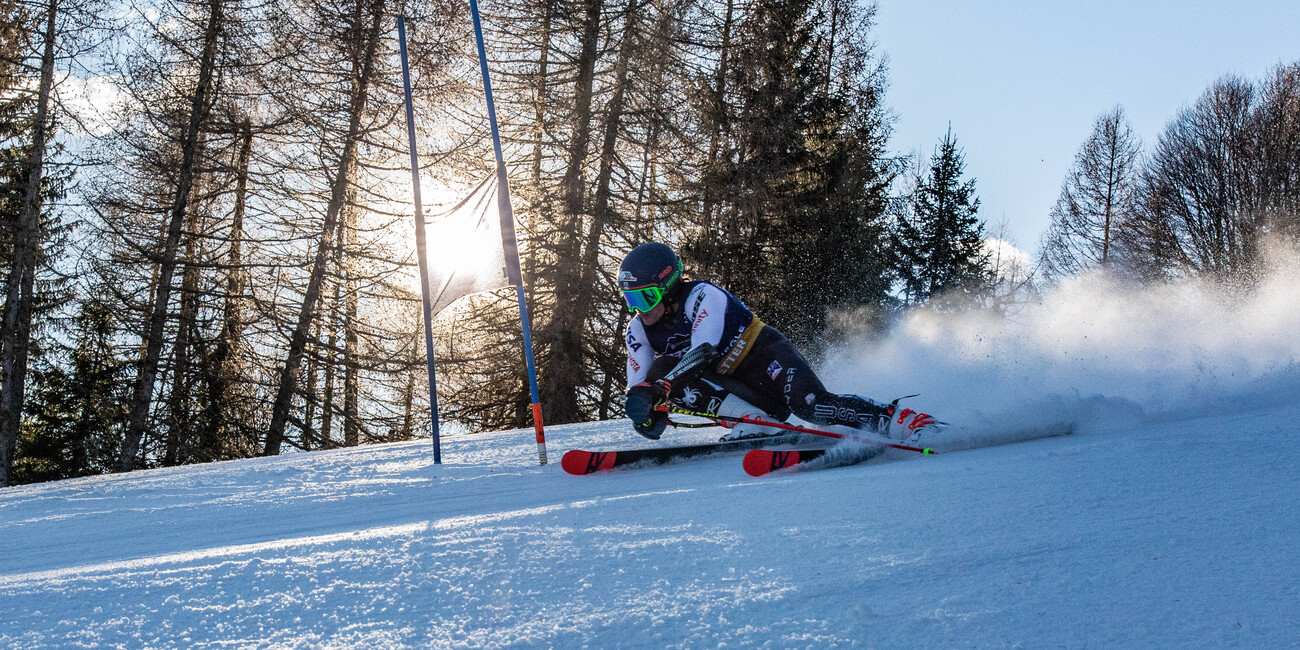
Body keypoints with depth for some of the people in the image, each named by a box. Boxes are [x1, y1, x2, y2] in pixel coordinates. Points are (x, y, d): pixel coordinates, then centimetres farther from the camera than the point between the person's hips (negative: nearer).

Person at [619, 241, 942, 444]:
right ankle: (754, 422, -25)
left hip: (764, 354, -6)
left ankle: (907, 421, -23)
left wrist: (654, 391, -49)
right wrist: (647, 409, -32)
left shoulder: (702, 296, -23)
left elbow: (702, 352, -37)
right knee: (661, 370, -19)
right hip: (730, 380, 6)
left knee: (809, 405, -33)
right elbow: (639, 383, -6)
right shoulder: (639, 331, -3)